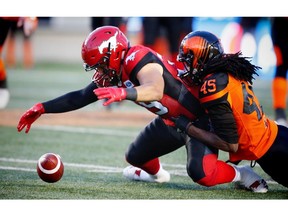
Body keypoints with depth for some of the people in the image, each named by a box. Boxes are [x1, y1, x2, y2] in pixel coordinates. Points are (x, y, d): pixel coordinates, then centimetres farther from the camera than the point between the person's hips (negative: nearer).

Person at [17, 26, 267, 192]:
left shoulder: (138, 59, -29)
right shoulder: (114, 74, -1)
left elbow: (155, 90, -49)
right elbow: (81, 97, 8)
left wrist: (123, 93, -65)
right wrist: (43, 108, 3)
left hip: (199, 117, -9)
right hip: (172, 122, 9)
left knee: (202, 174, -26)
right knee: (135, 156, 16)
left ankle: (241, 174, 1)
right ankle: (157, 174, 48)